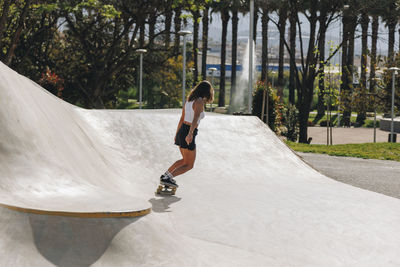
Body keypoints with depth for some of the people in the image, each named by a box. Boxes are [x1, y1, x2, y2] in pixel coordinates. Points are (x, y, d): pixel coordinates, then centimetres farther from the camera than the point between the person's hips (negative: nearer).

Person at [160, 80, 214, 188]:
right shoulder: (199, 102, -14)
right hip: (188, 134, -8)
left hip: (181, 131, 8)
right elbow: (195, 118, -30)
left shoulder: (188, 100, 11)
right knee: (189, 165, 2)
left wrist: (177, 134, 30)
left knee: (185, 160, 25)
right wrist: (190, 134, -43)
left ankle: (165, 175, 22)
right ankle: (167, 178, -10)